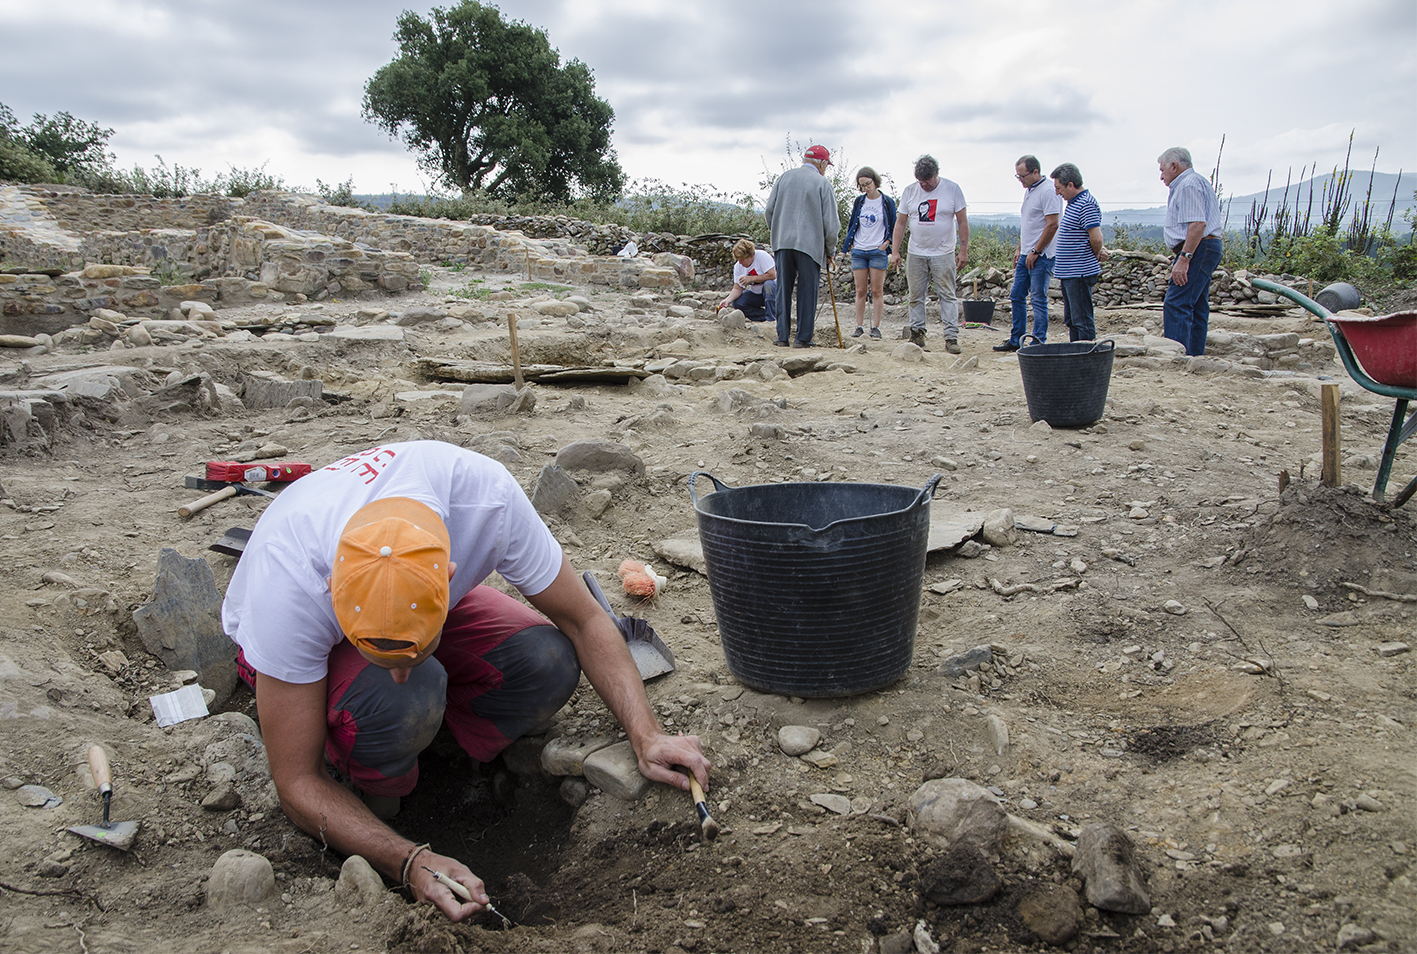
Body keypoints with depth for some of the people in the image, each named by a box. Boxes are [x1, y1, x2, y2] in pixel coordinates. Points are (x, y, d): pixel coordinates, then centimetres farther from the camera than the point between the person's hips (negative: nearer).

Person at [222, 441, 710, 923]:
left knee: (549, 665, -25)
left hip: (435, 605, 3)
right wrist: (410, 862, -40)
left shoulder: (484, 494, -37)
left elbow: (584, 620, -20)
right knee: (400, 704, -38)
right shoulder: (287, 580, -41)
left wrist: (646, 735, -27)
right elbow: (296, 783, -30)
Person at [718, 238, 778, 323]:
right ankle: (765, 315, -14)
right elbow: (737, 289, -6)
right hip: (756, 293, 5)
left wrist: (751, 279, -24)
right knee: (737, 302, -16)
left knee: (768, 284, -38)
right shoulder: (738, 266, -4)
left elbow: (772, 275, -26)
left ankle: (771, 318, -28)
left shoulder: (762, 256, -20)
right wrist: (728, 300, -26)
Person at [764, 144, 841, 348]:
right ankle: (803, 338, 4)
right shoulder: (823, 184, -1)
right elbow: (831, 222, -3)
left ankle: (782, 336, 7)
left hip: (783, 242, 3)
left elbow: (769, 210, 9)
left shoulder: (785, 177, 9)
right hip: (810, 245, -3)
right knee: (807, 292, 3)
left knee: (783, 290, 8)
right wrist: (830, 249, 9)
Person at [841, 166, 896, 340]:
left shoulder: (887, 202, 1)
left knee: (877, 291, -2)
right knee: (860, 291, 3)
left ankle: (876, 327, 2)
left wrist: (886, 243, -5)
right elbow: (851, 224, 17)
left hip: (878, 252, -3)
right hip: (858, 252, 3)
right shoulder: (859, 202, 9)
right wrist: (850, 244, 6)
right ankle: (859, 326, 6)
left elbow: (894, 227, 6)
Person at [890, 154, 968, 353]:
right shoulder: (909, 191, 4)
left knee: (947, 295, -4)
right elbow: (900, 223, 7)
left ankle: (951, 337, -5)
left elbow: (962, 222, 0)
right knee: (916, 296, 5)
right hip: (915, 253, 3)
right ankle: (917, 333, 15)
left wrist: (963, 250, -5)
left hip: (944, 254, -3)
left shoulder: (952, 189, -2)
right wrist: (895, 251, 0)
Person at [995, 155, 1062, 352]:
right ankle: (1016, 340, 19)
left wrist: (1035, 251, -17)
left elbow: (1052, 225, -19)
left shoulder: (1048, 192, -14)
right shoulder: (1028, 191, 15)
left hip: (1041, 256, -9)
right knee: (1016, 297, 11)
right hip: (1026, 255, 9)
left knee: (1038, 300, -5)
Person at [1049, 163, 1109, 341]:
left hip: (1080, 273, -10)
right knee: (1071, 320, 15)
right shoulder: (1073, 203, 16)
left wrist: (1096, 255, -5)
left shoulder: (1086, 204, -16)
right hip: (1068, 273, 10)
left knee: (1082, 320, -5)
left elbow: (1096, 238, -24)